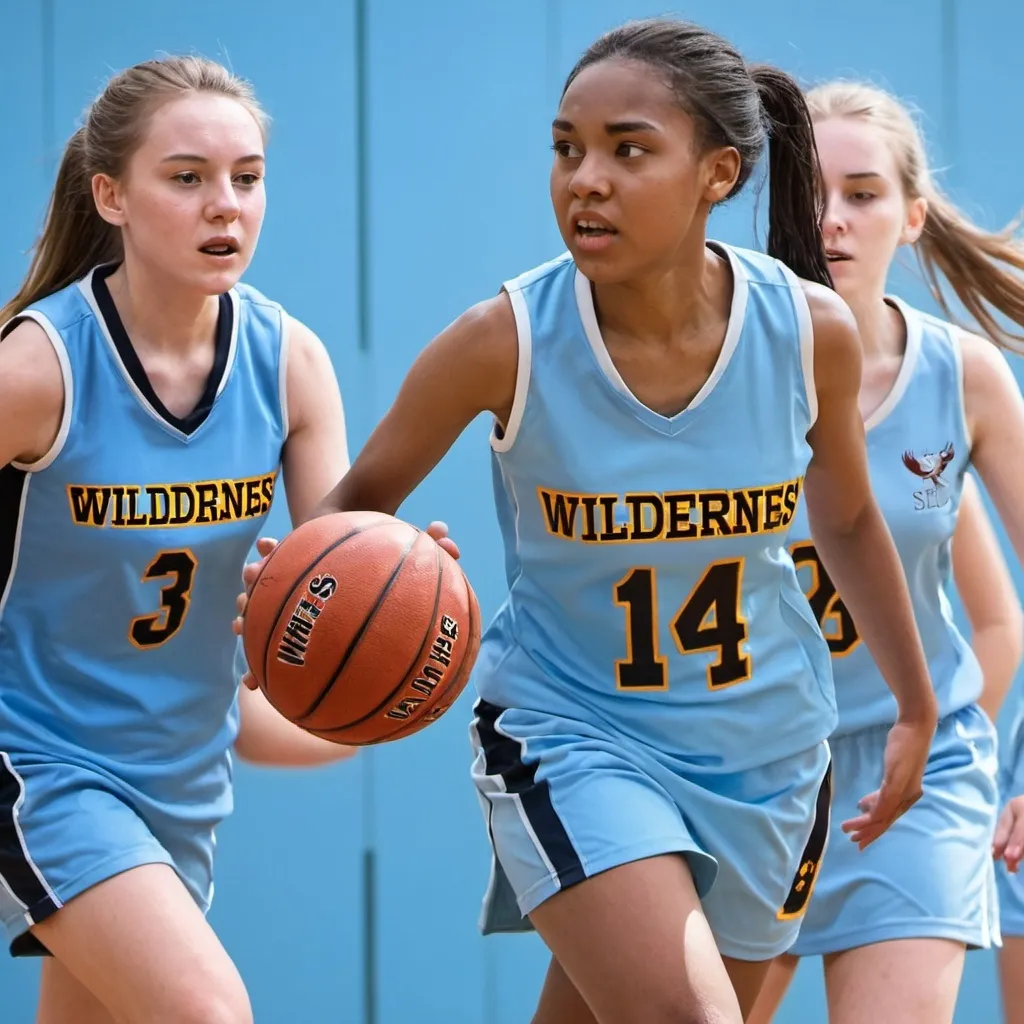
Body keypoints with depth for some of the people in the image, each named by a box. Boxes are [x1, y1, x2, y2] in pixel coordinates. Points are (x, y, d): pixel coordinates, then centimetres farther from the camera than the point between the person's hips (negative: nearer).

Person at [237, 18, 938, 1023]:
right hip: (569, 736, -3)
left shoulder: (810, 331, -13)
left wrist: (916, 706, 18)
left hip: (766, 750, 3)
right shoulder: (507, 340, -19)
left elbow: (846, 522, 7)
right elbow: (362, 497, -5)